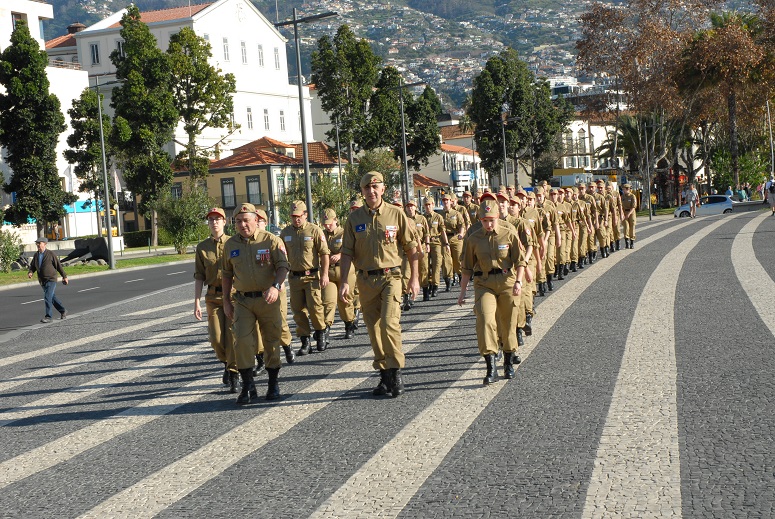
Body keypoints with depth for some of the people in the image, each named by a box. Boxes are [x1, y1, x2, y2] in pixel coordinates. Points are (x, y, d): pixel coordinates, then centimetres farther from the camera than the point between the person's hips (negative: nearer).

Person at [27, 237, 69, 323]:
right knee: (52, 298, 17)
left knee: (47, 298, -16)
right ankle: (63, 311, 33)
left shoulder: (51, 254, -9)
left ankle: (48, 317, -13)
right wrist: (30, 272, -11)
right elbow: (32, 266, 12)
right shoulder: (36, 255, 6)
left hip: (51, 280, -7)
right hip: (42, 281, 7)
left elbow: (58, 265, -4)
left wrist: (64, 276, 1)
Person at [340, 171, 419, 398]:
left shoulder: (396, 214, 0)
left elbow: (411, 247, 6)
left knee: (389, 323, -17)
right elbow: (347, 252, 5)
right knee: (373, 328, 7)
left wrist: (414, 278, 4)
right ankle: (384, 375, 17)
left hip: (390, 277, -3)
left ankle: (396, 372, -5)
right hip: (365, 279, 3)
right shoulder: (354, 218, 4)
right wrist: (344, 282, -4)